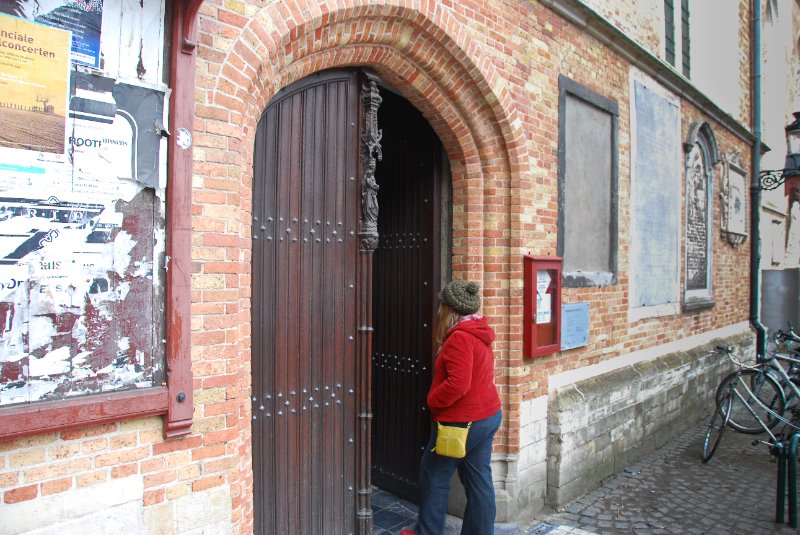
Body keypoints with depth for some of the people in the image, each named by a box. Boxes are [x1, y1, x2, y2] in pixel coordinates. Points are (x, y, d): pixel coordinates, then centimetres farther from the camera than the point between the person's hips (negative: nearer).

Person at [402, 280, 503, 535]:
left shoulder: (460, 337, -21)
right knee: (479, 480, 13)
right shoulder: (479, 333, 9)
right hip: (488, 416, 9)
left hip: (463, 421, -9)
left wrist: (432, 400, -12)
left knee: (433, 473, 9)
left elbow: (458, 385, -27)